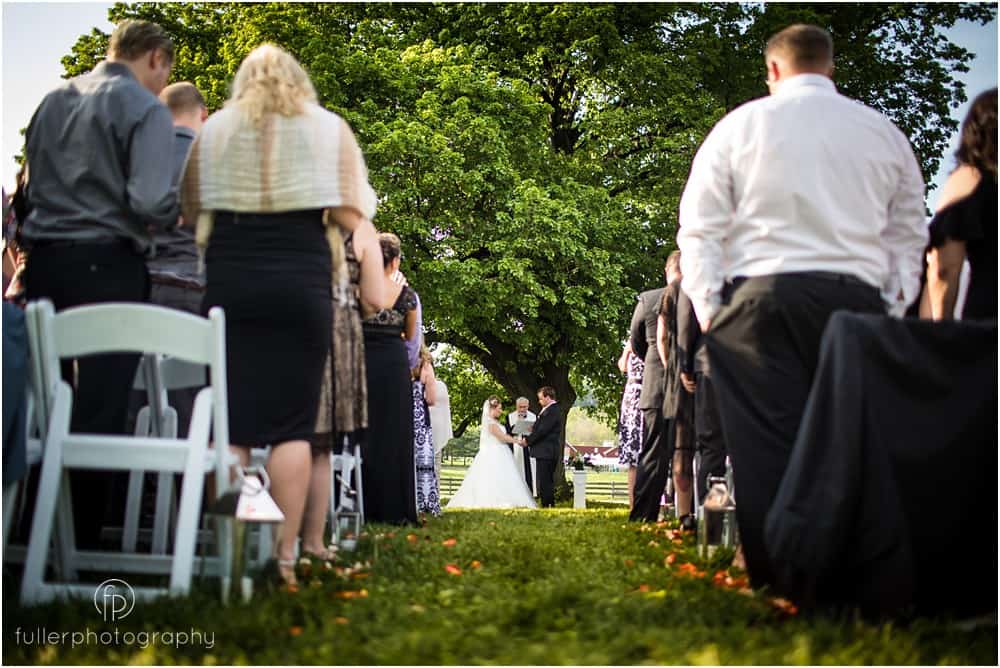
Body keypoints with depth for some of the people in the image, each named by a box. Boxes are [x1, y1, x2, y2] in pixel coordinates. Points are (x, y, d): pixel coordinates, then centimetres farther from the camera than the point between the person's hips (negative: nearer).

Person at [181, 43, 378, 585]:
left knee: (230, 423, 2)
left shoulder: (213, 131, 13)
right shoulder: (328, 129, 10)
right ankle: (283, 555, -2)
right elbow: (349, 215, 0)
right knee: (293, 423, 0)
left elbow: (192, 213, 12)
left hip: (229, 282, 1)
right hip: (302, 283, -1)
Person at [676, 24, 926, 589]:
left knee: (769, 439, -4)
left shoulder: (741, 126, 9)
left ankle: (776, 579, -8)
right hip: (858, 298, 2)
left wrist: (709, 309, 8)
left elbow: (699, 229, 5)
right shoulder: (885, 133, 16)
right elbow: (910, 238, 17)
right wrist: (893, 310, 19)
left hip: (762, 296, -2)